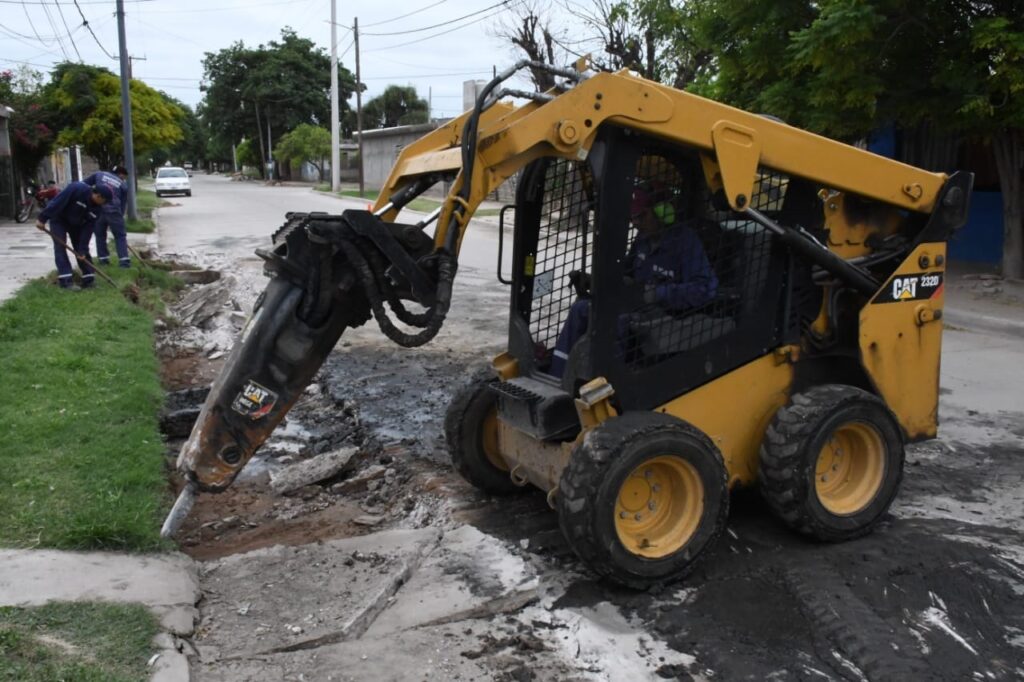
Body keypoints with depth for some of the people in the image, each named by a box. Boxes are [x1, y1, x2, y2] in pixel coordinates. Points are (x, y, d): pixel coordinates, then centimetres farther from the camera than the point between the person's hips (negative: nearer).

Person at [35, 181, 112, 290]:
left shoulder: (96, 207, -13)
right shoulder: (77, 189, -32)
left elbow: (88, 228, -13)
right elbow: (56, 202, -30)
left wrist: (83, 249, -17)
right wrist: (42, 219, -30)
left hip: (75, 223, 6)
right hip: (59, 218, -6)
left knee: (81, 248, 2)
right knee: (60, 246, -14)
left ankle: (88, 279, 4)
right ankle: (65, 280, -19)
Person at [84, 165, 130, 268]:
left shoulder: (99, 174, 15)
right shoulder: (123, 185, 14)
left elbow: (83, 184, 13)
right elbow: (123, 204, 14)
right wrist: (120, 217, 19)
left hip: (97, 210, 1)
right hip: (114, 211, -1)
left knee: (100, 235, 17)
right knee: (120, 236, 8)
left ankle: (103, 258, 20)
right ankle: (124, 260, 1)